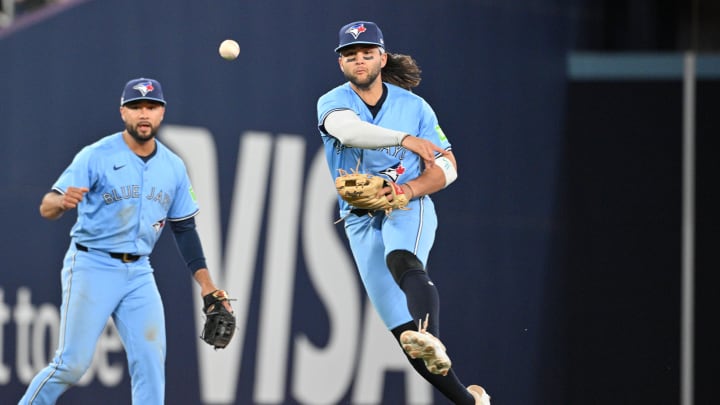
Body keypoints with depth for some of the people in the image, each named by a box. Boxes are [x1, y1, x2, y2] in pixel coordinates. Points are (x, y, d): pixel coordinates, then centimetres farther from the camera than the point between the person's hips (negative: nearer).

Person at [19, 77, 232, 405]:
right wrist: (63, 201, -41)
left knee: (151, 359, -7)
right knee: (72, 364, -8)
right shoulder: (96, 156, -9)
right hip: (92, 266, -5)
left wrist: (205, 283, 8)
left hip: (138, 271, 5)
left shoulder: (174, 167, 7)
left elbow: (184, 228, 15)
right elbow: (47, 208, -16)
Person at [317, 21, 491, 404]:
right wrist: (406, 140, -40)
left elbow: (447, 167, 3)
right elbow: (349, 130, -24)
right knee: (403, 330, -5)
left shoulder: (414, 106, 4)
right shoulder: (332, 102, 0)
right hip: (361, 222, 2)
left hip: (409, 209, -2)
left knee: (402, 261, -38)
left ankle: (434, 344, -62)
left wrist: (409, 190, -17)